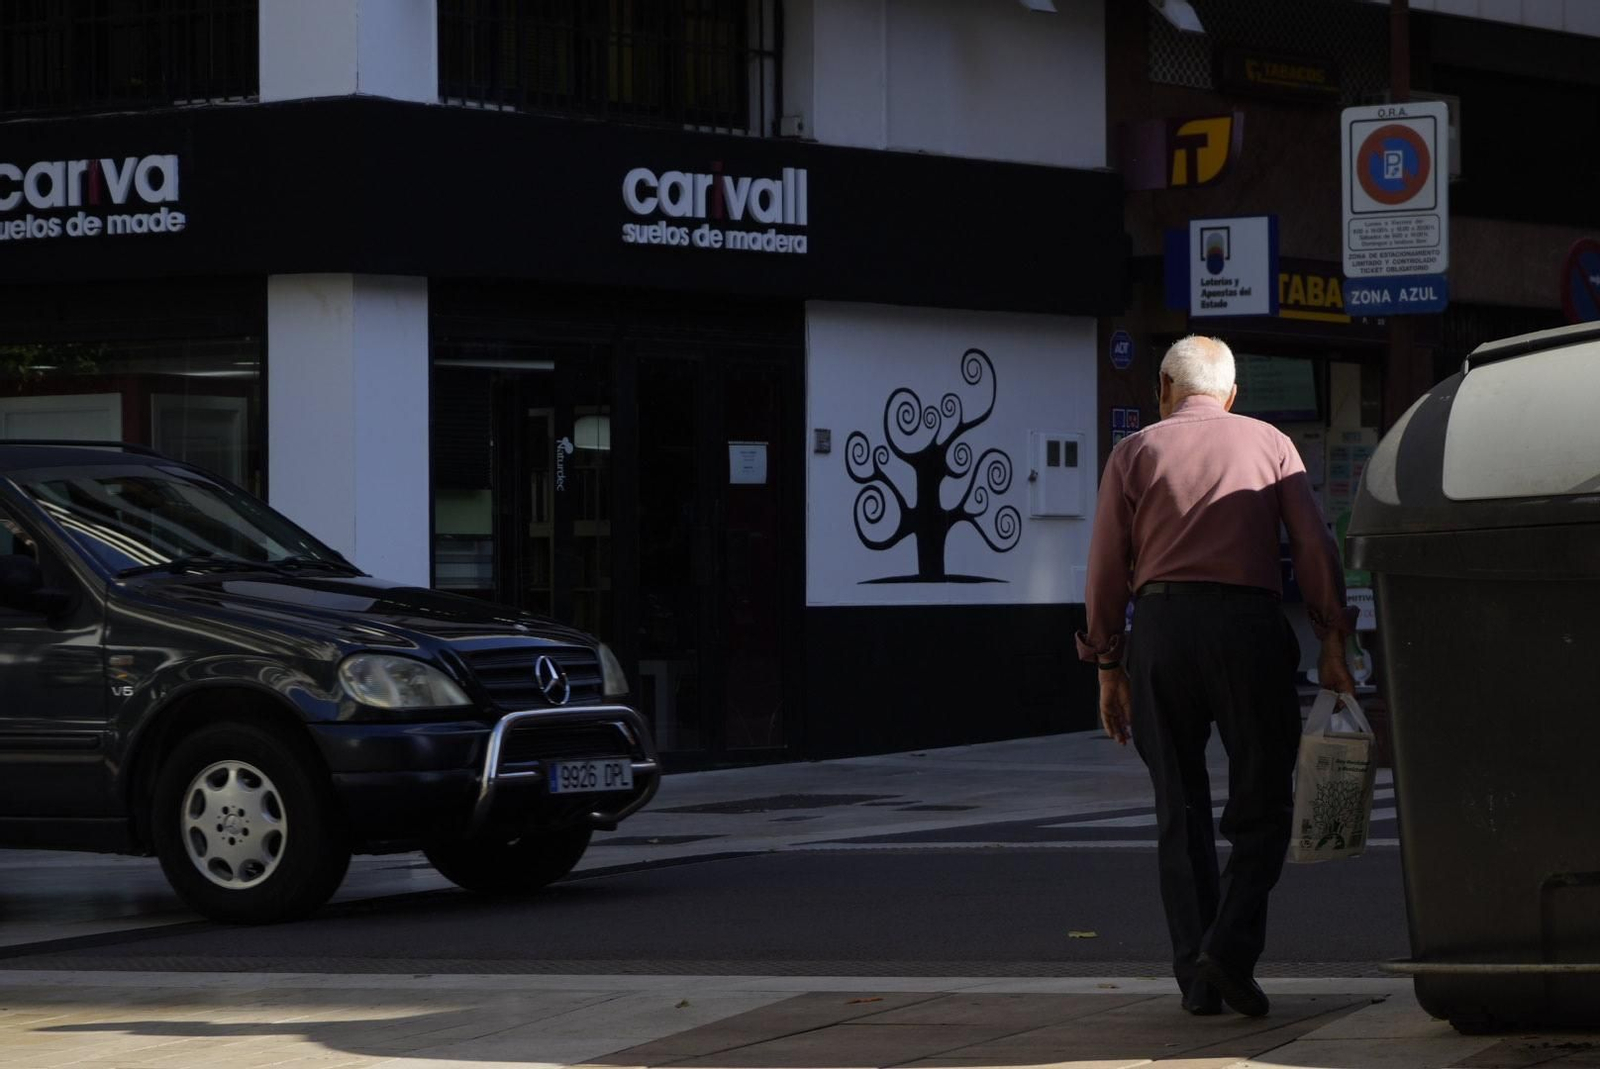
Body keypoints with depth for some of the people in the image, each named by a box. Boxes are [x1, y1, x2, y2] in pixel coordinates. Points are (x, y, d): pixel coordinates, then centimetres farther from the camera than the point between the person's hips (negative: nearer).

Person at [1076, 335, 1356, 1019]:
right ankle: (1231, 949, -14)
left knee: (1181, 811, 8)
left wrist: (1109, 668, 12)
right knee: (1262, 804, 5)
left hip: (1160, 625, 1)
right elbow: (1314, 547, 3)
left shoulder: (1135, 453, 13)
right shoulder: (1270, 445, 13)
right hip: (1249, 622, -1)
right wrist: (1332, 642, 2)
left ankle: (1195, 974, 4)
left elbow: (1106, 569, 7)